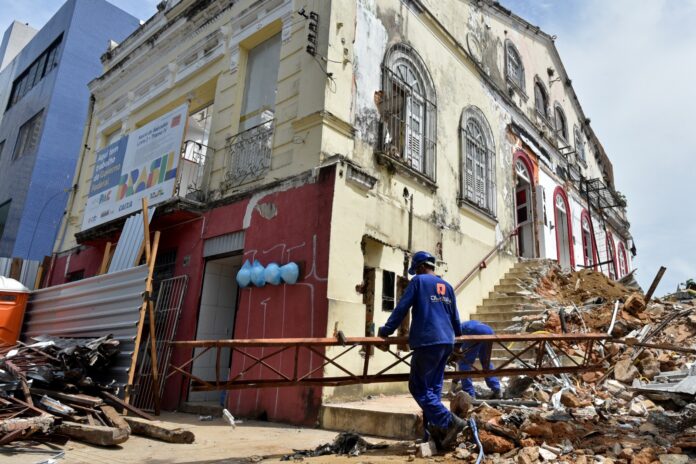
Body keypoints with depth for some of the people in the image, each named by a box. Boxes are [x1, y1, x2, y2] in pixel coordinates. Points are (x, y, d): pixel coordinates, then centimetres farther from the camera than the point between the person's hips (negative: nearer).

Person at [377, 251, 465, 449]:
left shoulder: (418, 281, 0)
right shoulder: (447, 286, 18)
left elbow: (402, 308, -3)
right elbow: (454, 315, 28)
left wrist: (386, 330, 6)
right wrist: (457, 333, 47)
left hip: (427, 342, -7)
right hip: (446, 342, 8)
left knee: (418, 387, -2)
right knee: (433, 388, 10)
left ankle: (449, 422, -10)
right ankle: (435, 432, 9)